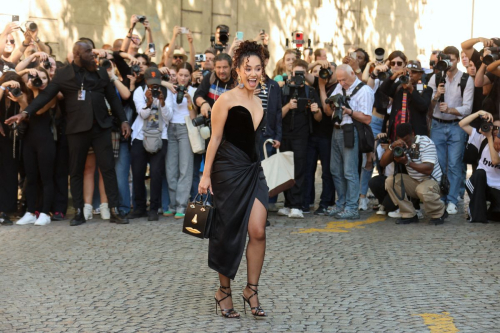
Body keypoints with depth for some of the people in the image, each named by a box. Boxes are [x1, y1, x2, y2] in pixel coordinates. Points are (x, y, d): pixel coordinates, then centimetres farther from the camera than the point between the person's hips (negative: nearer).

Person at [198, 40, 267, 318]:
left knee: (258, 232, -5)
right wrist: (206, 174, -9)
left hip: (253, 170, 5)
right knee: (229, 232, 4)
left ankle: (252, 290, 10)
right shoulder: (227, 100, -7)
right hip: (228, 170, -5)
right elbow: (215, 138, -7)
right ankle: (224, 291, 19)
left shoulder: (260, 102, 12)